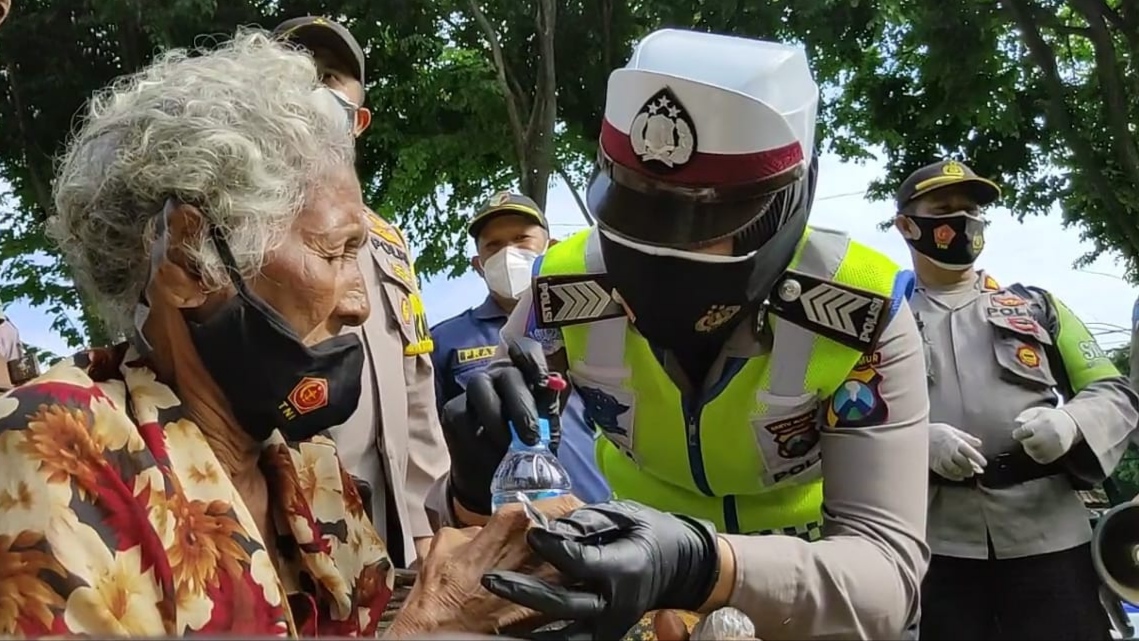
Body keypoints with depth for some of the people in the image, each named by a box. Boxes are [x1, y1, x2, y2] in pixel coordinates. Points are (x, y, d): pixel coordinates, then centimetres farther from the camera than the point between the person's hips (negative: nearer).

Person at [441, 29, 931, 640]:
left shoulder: (863, 315, -26)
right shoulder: (565, 295, -21)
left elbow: (886, 569, -31)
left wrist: (703, 566, -47)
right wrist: (480, 483, -36)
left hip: (815, 590, -1)